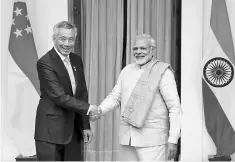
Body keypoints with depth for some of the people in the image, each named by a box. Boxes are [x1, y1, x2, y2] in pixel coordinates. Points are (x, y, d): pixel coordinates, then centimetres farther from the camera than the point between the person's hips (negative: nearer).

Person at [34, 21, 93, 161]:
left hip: (74, 131, 6)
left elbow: (82, 94, 12)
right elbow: (60, 97, -19)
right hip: (50, 132, -6)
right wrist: (88, 108, -17)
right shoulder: (45, 63, -13)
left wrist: (85, 126, 9)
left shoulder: (77, 60, 10)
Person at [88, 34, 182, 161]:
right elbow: (115, 97, 15)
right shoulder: (127, 70, 12)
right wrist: (99, 110, -4)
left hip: (152, 140, -5)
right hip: (126, 138, 6)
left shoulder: (163, 72, -6)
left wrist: (173, 139, -15)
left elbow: (175, 107, -9)